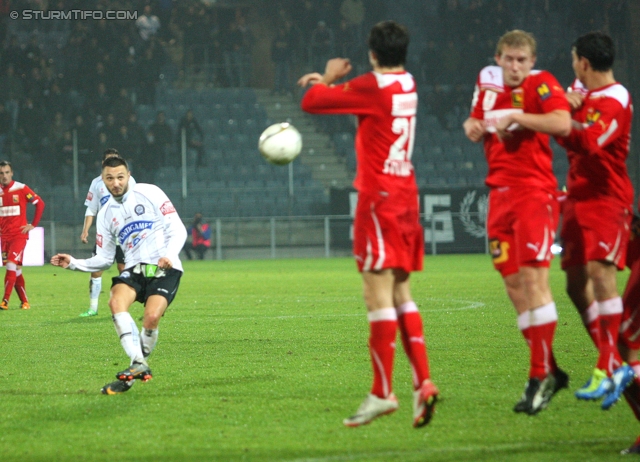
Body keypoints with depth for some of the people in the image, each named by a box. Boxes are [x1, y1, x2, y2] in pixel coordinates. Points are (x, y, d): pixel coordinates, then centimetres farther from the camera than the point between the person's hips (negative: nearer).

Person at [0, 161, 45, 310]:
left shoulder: (21, 189, -7)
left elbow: (40, 203, -2)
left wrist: (33, 224, -4)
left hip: (19, 234, -5)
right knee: (16, 270, 8)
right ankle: (24, 302, 17)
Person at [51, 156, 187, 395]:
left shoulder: (149, 193, 0)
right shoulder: (105, 214, 14)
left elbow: (178, 229, -3)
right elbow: (104, 258, 19)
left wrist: (170, 255, -21)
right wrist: (73, 263, 4)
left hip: (164, 268, -4)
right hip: (134, 268, 4)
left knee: (151, 316, -27)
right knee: (116, 301, -29)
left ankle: (134, 371, -8)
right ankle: (139, 365, -32)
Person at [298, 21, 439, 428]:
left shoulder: (373, 87, -12)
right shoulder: (407, 85, 12)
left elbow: (312, 103, -6)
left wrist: (328, 77, 12)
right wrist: (332, 81, 26)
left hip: (379, 198, -8)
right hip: (406, 195, 8)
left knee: (378, 293, -8)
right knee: (400, 293, 12)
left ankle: (382, 392, -9)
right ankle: (423, 382, 3)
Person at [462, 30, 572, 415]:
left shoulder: (541, 85, -7)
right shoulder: (489, 85, 13)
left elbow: (563, 123, -24)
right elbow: (475, 125, 27)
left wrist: (515, 117, -22)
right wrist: (474, 126, 3)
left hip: (534, 191, -7)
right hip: (500, 192, 7)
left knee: (533, 277, -13)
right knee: (513, 284, 6)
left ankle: (541, 376, -11)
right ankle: (550, 371, 14)